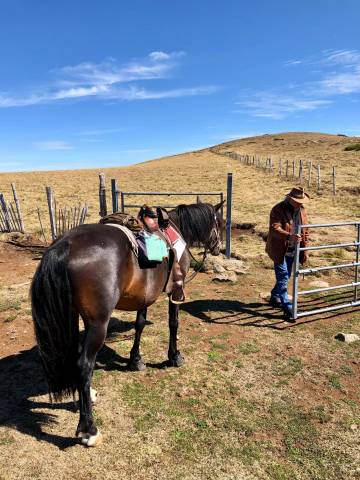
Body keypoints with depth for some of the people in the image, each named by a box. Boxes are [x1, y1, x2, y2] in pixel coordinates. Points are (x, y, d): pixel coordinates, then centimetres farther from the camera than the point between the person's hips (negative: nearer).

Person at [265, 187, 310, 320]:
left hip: (293, 251, 7)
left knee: (285, 277, 17)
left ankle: (274, 298, 35)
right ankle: (287, 307, -2)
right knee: (283, 278, -6)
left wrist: (304, 250, 9)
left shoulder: (301, 210, 6)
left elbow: (305, 231, 12)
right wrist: (290, 236, -44)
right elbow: (274, 229, -28)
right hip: (280, 251, -7)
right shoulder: (278, 210, -16)